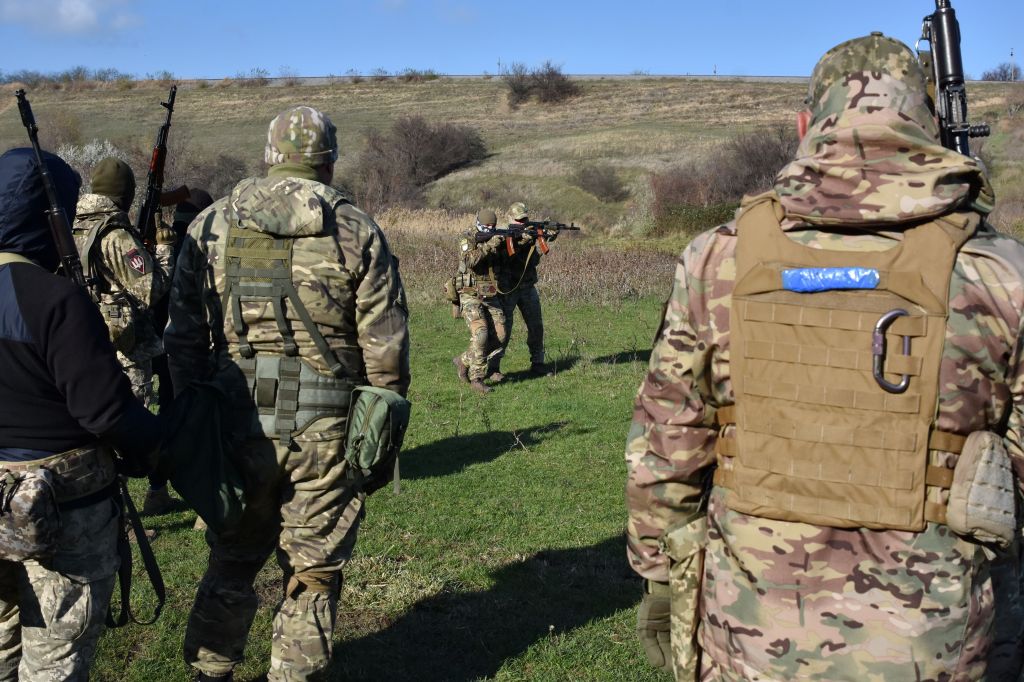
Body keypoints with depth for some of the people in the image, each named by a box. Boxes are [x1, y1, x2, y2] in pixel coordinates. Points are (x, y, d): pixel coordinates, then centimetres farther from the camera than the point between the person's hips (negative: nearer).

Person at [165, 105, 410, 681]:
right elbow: (385, 349, -6)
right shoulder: (359, 232, -4)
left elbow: (184, 337, 4)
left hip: (236, 427, 3)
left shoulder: (212, 226, 2)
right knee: (313, 575, 12)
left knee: (232, 562, 21)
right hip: (326, 435, -2)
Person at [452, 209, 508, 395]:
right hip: (471, 297, -6)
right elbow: (471, 260, -25)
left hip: (492, 297, 6)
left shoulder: (497, 239, 9)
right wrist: (488, 246, -33)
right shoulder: (468, 240, -6)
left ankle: (464, 360, 14)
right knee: (480, 334, -20)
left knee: (500, 336, -2)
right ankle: (477, 378, -13)